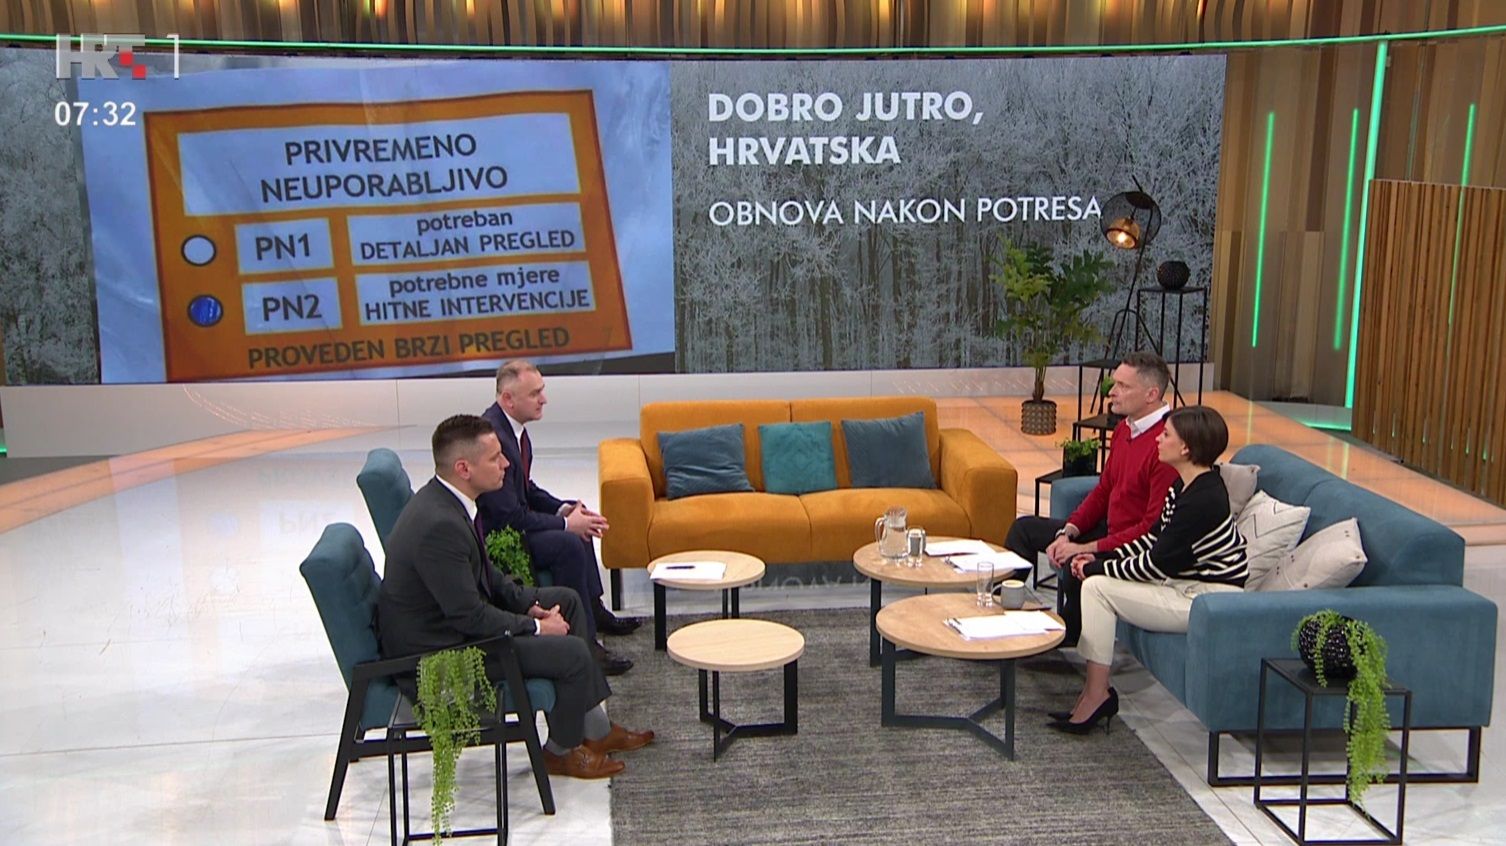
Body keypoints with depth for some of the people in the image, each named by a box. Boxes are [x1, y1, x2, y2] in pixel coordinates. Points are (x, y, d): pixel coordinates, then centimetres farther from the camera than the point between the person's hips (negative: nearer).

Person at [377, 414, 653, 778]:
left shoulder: (445, 499, 1)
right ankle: (562, 750, 12)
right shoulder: (438, 525, -31)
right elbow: (469, 616, -27)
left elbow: (483, 573, 14)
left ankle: (595, 728, 21)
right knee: (572, 652, -15)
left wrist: (530, 603, 2)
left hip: (459, 614, 11)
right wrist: (535, 627, -14)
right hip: (438, 650, -11)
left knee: (567, 600, 14)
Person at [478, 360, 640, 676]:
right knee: (567, 543, -24)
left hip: (507, 520, 11)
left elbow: (524, 488, 15)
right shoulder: (492, 436, -27)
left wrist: (563, 508, 0)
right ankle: (583, 644, -17)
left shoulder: (511, 425, 4)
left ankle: (595, 611, 28)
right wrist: (565, 523, -19)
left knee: (578, 525, 19)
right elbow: (509, 515, -27)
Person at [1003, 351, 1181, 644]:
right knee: (1024, 528, 13)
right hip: (1108, 530, 10)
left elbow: (1155, 528, -27)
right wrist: (1068, 532, -2)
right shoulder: (1124, 429, 6)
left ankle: (1063, 646, -8)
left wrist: (1087, 549, -25)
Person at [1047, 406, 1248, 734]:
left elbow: (1158, 563, -21)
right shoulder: (1184, 486, 6)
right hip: (1188, 583, 10)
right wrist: (1101, 558, 3)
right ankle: (1095, 692, 2)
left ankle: (1096, 696, -4)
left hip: (1209, 599, -10)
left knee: (1097, 587, -14)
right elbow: (1155, 538, 14)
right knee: (1096, 584, -1)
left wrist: (1097, 568, -11)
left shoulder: (1203, 500, -25)